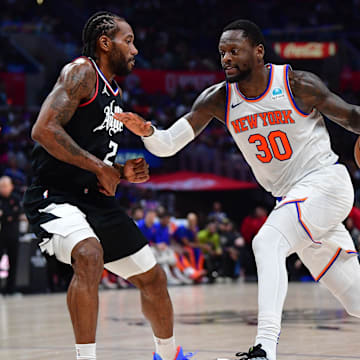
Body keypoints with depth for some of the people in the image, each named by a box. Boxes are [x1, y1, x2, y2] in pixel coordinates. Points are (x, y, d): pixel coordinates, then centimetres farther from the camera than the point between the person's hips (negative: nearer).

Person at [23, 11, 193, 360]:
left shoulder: (113, 92, 18)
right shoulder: (81, 72, -10)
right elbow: (44, 130, -24)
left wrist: (122, 173, 5)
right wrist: (99, 167, -19)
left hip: (96, 199, 9)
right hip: (54, 197, -9)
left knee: (153, 278, 14)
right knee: (90, 256, -37)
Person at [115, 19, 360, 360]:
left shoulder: (297, 84, -14)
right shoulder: (218, 99, -3)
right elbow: (168, 144, -8)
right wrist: (147, 132, -28)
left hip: (326, 182, -6)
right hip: (290, 197, 6)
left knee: (267, 242, -30)